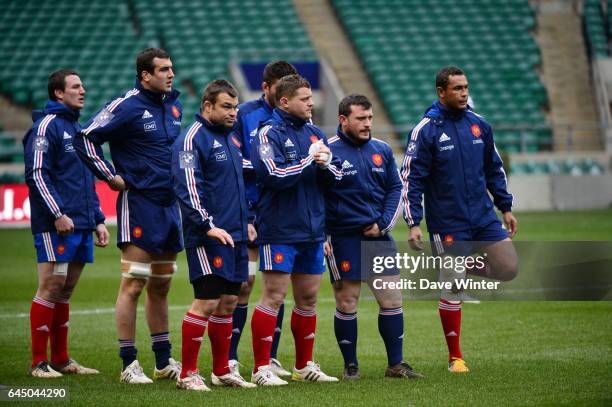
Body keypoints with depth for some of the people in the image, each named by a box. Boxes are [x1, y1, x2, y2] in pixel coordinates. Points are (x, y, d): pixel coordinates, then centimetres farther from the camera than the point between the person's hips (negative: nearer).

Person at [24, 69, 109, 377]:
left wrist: (98, 220, 21)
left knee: (65, 291, 10)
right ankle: (39, 362, -5)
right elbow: (37, 174, -14)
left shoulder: (78, 129, 20)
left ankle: (61, 359, 15)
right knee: (50, 287, -7)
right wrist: (58, 214, -20)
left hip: (81, 225, 8)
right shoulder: (47, 126, -7)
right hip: (56, 225, -8)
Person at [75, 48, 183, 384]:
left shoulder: (173, 105, 12)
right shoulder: (127, 106, -11)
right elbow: (86, 138, -11)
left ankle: (164, 362, 19)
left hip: (170, 205, 7)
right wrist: (110, 176, -11)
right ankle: (129, 365, -4)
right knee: (133, 285, -7)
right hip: (140, 204, -7)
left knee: (160, 286, 13)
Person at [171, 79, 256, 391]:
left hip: (235, 236, 9)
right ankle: (188, 374, -5)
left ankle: (222, 371, 19)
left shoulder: (231, 138, 17)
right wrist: (208, 225, -24)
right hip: (208, 238, -9)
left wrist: (245, 221, 21)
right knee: (206, 302, -11)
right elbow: (187, 186, -19)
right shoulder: (192, 139, -10)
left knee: (228, 303, 11)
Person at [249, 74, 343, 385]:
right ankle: (261, 368, -2)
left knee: (308, 298, 11)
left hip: (312, 231, 7)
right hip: (280, 231, -7)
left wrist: (325, 164, -10)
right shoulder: (269, 134, -7)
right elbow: (276, 175, -20)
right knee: (273, 297, -6)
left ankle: (305, 365, 21)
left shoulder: (314, 133, 13)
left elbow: (337, 175, 11)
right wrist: (309, 160, -12)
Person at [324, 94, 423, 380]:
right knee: (346, 304, -1)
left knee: (392, 300, 2)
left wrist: (384, 224, 0)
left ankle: (396, 364, 11)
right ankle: (350, 366, 11)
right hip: (343, 238, -5)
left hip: (379, 237, 5)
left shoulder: (382, 150, 9)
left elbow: (395, 188, 14)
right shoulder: (328, 151, -6)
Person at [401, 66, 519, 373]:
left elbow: (494, 169, 17)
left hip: (484, 218, 5)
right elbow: (411, 179, -10)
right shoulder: (425, 131, -10)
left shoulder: (479, 125, 5)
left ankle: (466, 266, 24)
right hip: (448, 224, -5)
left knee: (508, 269, -4)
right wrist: (413, 224, -15)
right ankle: (455, 358, 11)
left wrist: (505, 207, 15)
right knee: (452, 289, -2)